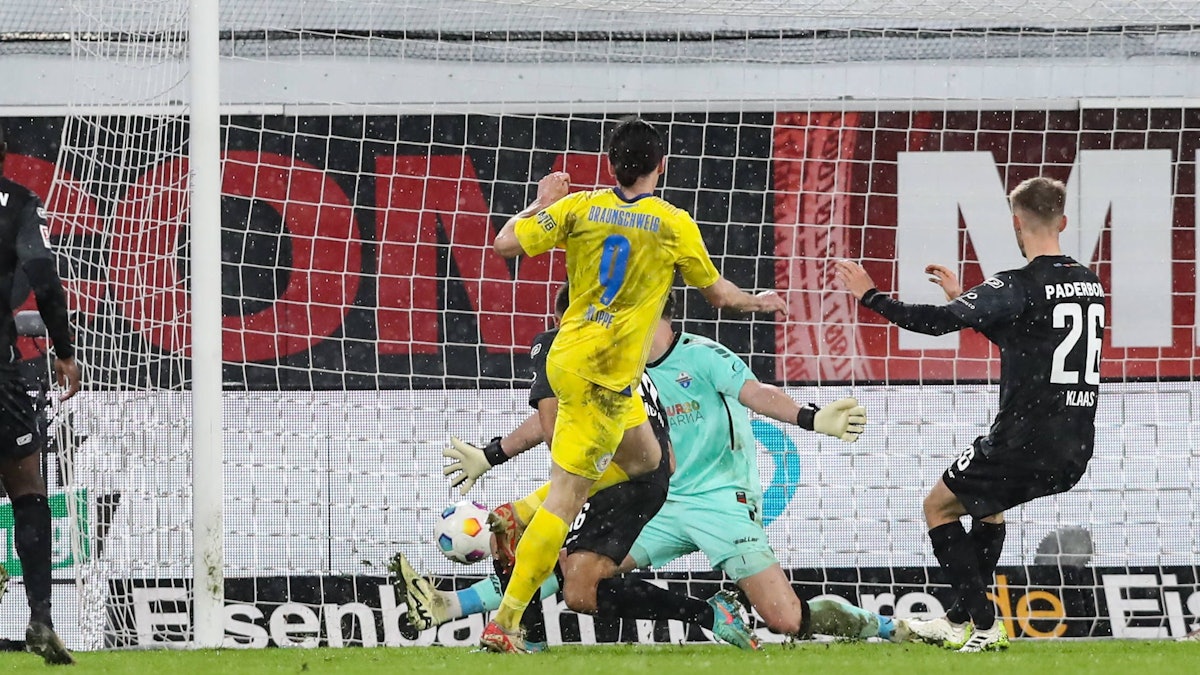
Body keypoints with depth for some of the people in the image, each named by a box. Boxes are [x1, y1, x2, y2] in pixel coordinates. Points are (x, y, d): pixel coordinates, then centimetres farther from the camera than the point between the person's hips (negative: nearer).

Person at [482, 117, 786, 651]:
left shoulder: (579, 207, 0)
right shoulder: (674, 225, -8)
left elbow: (506, 244, -4)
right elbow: (717, 292, 4)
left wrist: (540, 206, 14)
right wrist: (758, 302, 25)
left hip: (569, 359, 7)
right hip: (604, 378, -7)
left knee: (645, 458, 26)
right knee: (564, 499, -6)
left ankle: (523, 514, 17)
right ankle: (505, 621, -11)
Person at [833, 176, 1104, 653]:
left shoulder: (1019, 287, -15)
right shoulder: (1089, 283, 10)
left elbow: (939, 322, -22)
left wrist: (870, 297, -10)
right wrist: (963, 298, 29)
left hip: (1023, 443, -7)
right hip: (1074, 452, 8)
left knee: (939, 506, 15)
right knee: (987, 502, 33)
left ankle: (983, 625, 6)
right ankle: (962, 617, 34)